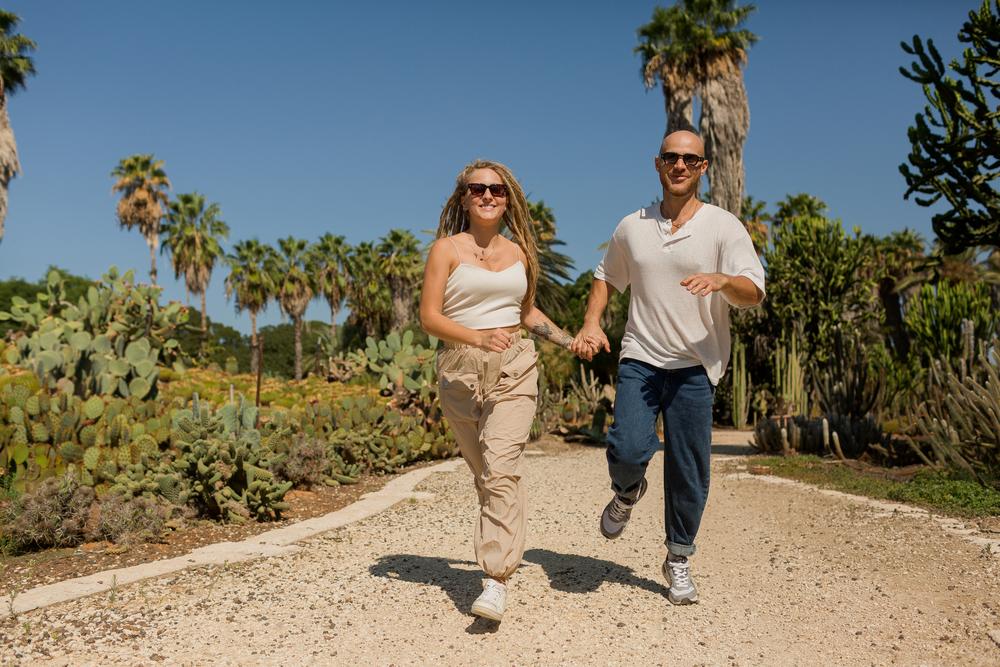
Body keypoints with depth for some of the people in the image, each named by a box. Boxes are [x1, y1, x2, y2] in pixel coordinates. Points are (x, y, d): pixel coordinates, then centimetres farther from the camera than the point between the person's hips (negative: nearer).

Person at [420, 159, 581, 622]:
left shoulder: (519, 252, 12)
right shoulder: (447, 248, 1)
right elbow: (429, 317, -8)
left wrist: (569, 341, 20)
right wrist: (477, 337, -22)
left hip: (514, 367, 1)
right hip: (460, 370, 0)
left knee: (502, 468, -16)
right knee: (485, 472, 10)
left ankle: (497, 580, -18)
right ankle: (502, 546, 34)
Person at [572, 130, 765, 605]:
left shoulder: (724, 227, -1)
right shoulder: (632, 228, 10)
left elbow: (754, 292, -10)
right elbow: (606, 277, 24)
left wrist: (721, 280, -32)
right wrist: (591, 323, 8)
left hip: (695, 366, -1)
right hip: (640, 359, 2)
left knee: (689, 472, 2)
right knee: (628, 448, -18)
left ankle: (679, 559, 23)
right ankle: (627, 493, 19)